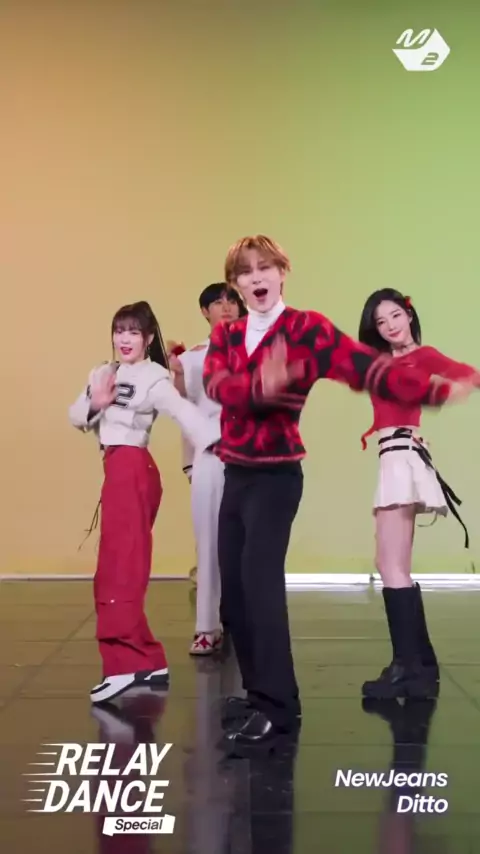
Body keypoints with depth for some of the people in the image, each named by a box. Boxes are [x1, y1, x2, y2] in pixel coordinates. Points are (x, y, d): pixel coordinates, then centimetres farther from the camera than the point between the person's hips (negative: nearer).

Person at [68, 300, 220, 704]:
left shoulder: (154, 377, -10)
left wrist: (216, 440, -36)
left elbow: (185, 411, -23)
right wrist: (95, 404, -8)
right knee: (121, 568, 9)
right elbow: (77, 416, 13)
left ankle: (127, 663, -14)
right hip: (119, 470, 8)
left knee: (120, 568, -12)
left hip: (133, 469, -8)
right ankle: (147, 661, 15)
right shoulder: (102, 373, 15)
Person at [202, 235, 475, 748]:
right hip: (235, 475, 6)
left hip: (277, 475, -6)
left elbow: (366, 367, -17)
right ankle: (259, 692, 21)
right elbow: (216, 383, -11)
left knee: (260, 579, -19)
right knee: (233, 588, 7)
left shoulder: (306, 328, -7)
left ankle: (278, 706, -13)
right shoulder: (225, 335, 8)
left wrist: (437, 391, -30)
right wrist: (260, 387, -33)